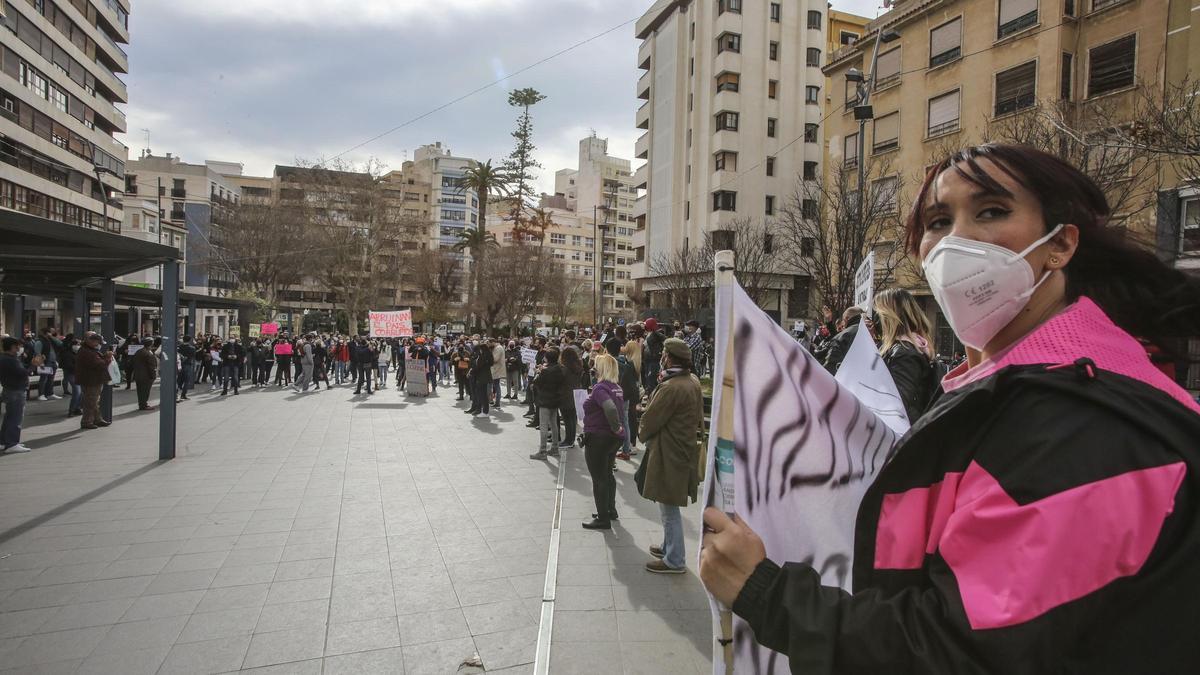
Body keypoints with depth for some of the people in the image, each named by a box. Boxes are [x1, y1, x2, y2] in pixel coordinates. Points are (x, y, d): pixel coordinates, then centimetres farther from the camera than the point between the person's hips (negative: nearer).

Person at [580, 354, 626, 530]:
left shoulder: (600, 388, -21)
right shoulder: (616, 388, 7)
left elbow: (610, 408, -37)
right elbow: (621, 407, 17)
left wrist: (616, 427, -25)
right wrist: (618, 429, 11)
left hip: (598, 438, -9)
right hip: (614, 438, 9)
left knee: (599, 479, 3)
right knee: (607, 475, 24)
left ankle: (603, 519, 10)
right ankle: (611, 510, 35)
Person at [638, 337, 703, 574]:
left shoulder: (671, 388, -24)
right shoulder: (693, 381, 6)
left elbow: (650, 419, -17)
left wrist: (643, 433, 4)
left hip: (669, 454, -10)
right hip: (685, 447, 10)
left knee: (669, 508, 2)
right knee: (669, 506, 23)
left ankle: (674, 561, 13)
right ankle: (669, 547, 37)